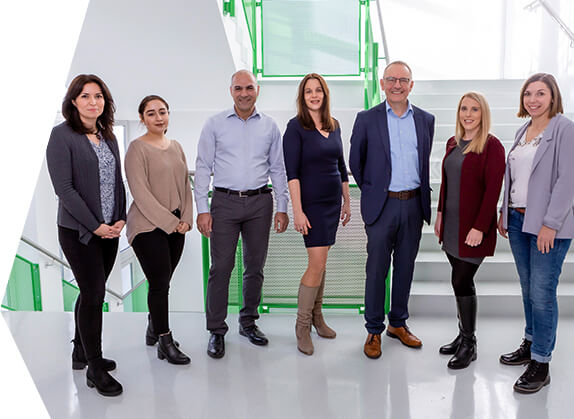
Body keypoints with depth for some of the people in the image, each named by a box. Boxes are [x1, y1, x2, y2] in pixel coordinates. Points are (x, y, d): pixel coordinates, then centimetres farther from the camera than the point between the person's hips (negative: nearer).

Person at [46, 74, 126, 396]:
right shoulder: (62, 135, -10)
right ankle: (95, 369, 12)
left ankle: (81, 353, 32)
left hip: (110, 230, 6)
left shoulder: (109, 136, 10)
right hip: (78, 231, -6)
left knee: (91, 292, 15)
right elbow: (64, 187, -15)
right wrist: (95, 226, -15)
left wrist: (121, 219, 0)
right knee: (94, 294, -2)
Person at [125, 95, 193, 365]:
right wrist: (170, 222, -14)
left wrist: (186, 219, 1)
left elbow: (185, 185, 14)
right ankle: (165, 342, 6)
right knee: (160, 282, -6)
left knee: (162, 282, 11)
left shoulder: (176, 147, 14)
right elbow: (141, 194, -14)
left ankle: (154, 329, 29)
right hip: (148, 226, -6)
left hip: (176, 227, 6)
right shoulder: (137, 148, -7)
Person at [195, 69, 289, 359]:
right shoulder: (215, 124, 3)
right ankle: (216, 331, 9)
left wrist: (282, 208, 5)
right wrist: (202, 209, -6)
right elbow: (203, 167, 1)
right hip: (225, 202, -2)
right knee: (221, 267, -3)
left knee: (255, 267, 9)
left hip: (260, 203, 3)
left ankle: (248, 322, 26)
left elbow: (278, 169, 11)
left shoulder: (269, 126, 9)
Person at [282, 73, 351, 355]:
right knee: (317, 263, -9)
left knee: (320, 260, 12)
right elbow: (291, 172, -13)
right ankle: (302, 325, 5)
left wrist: (347, 202, 16)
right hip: (311, 203, -6)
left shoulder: (334, 126, 10)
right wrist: (297, 211, -19)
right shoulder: (296, 127, -8)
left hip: (332, 202, 6)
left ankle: (316, 315, 26)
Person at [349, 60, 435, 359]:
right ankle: (374, 330, 16)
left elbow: (425, 162, 15)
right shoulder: (367, 119, -1)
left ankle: (398, 323, 28)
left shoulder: (426, 120, 8)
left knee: (405, 267, 12)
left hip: (414, 204, 3)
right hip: (382, 204, -3)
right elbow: (355, 162, 5)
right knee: (377, 269, 2)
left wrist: (421, 194, 10)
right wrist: (371, 190, 7)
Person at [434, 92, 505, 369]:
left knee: (462, 281, -5)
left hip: (473, 228, -6)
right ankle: (463, 335, 26)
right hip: (451, 226, 6)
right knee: (461, 280, 13)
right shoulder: (453, 143, 11)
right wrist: (440, 214, 14)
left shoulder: (491, 145, -10)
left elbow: (493, 190, -14)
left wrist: (479, 227, -18)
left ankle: (469, 345, 11)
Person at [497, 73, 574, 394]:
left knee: (542, 292, -4)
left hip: (547, 225, -7)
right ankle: (531, 343, 30)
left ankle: (541, 363, 6)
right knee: (528, 289, 15)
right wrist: (504, 213, 14)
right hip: (518, 221, 7)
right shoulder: (523, 131, 15)